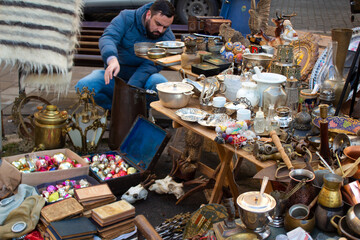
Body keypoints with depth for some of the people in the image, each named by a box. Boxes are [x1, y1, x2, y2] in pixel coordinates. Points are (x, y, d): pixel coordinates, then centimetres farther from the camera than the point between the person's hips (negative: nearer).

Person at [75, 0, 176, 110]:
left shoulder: (168, 38, -10)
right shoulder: (126, 18, -10)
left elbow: (151, 66, -21)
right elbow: (107, 38, -27)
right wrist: (112, 59, -51)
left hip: (142, 81, 0)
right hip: (115, 76, 1)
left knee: (161, 84, -34)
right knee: (83, 86, -24)